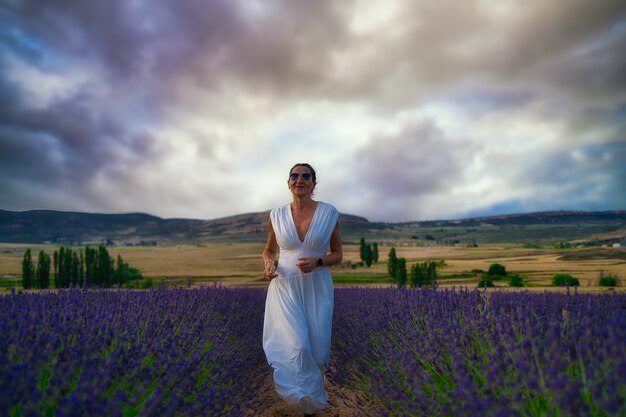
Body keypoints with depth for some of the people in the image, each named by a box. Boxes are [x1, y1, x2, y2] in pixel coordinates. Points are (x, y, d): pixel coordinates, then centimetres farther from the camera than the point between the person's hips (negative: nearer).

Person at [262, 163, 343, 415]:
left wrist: (317, 262, -17)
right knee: (296, 346, -16)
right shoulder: (277, 216, 0)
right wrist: (268, 265, -9)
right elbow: (269, 250, 14)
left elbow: (337, 254, 4)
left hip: (317, 289, 0)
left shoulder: (329, 213, -4)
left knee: (316, 349, 6)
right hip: (285, 288, 0)